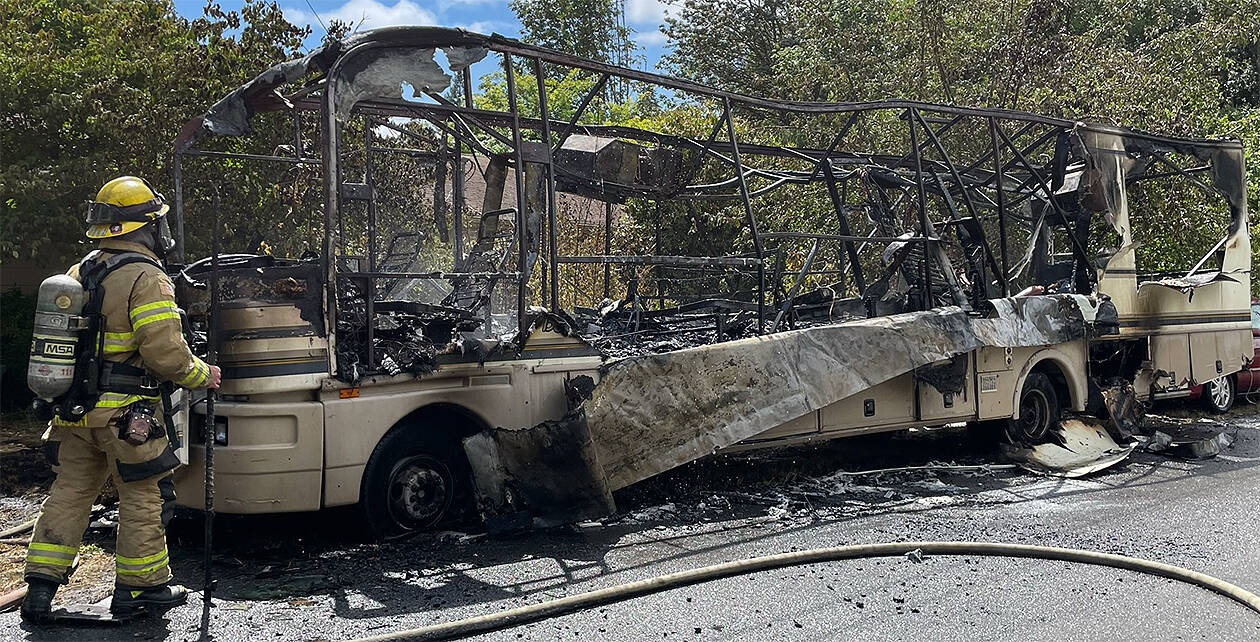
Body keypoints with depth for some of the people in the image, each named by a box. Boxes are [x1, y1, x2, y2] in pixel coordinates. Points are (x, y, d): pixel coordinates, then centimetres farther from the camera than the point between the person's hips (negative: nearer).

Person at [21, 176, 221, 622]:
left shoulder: (79, 273, 11)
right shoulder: (146, 278, -16)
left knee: (70, 493, 16)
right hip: (126, 412, -8)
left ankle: (41, 584, 17)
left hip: (76, 408, 8)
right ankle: (140, 586, 15)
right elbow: (165, 353, -21)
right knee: (144, 497, 5)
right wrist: (203, 376, -5)